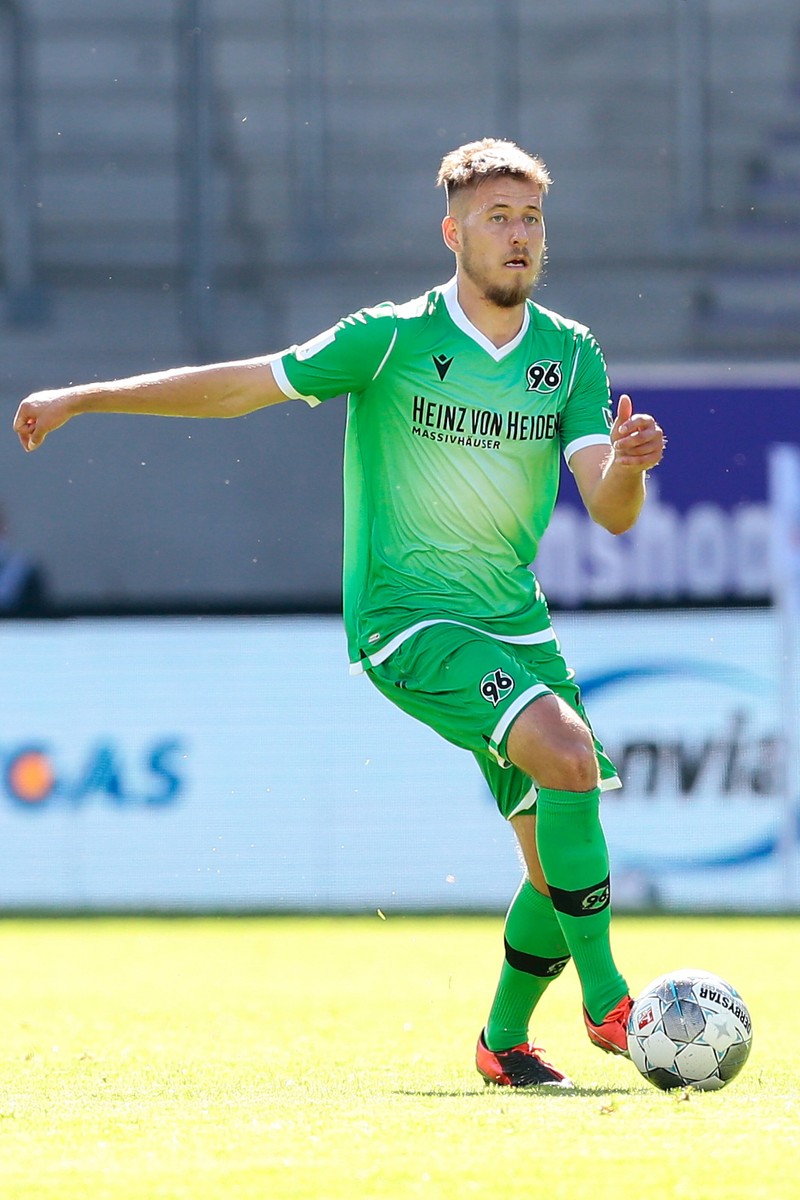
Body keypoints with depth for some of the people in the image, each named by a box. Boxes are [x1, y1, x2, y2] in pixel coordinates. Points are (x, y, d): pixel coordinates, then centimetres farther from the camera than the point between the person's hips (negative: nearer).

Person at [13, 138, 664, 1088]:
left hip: (515, 619, 5)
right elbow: (244, 385, 0)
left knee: (560, 858, 1)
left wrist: (626, 465, -28)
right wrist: (83, 399, 1)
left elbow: (611, 513, -4)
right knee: (568, 754, -28)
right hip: (406, 618, -5)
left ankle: (504, 1037, 26)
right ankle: (605, 998, -18)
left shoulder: (571, 354, 3)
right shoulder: (393, 338, -8)